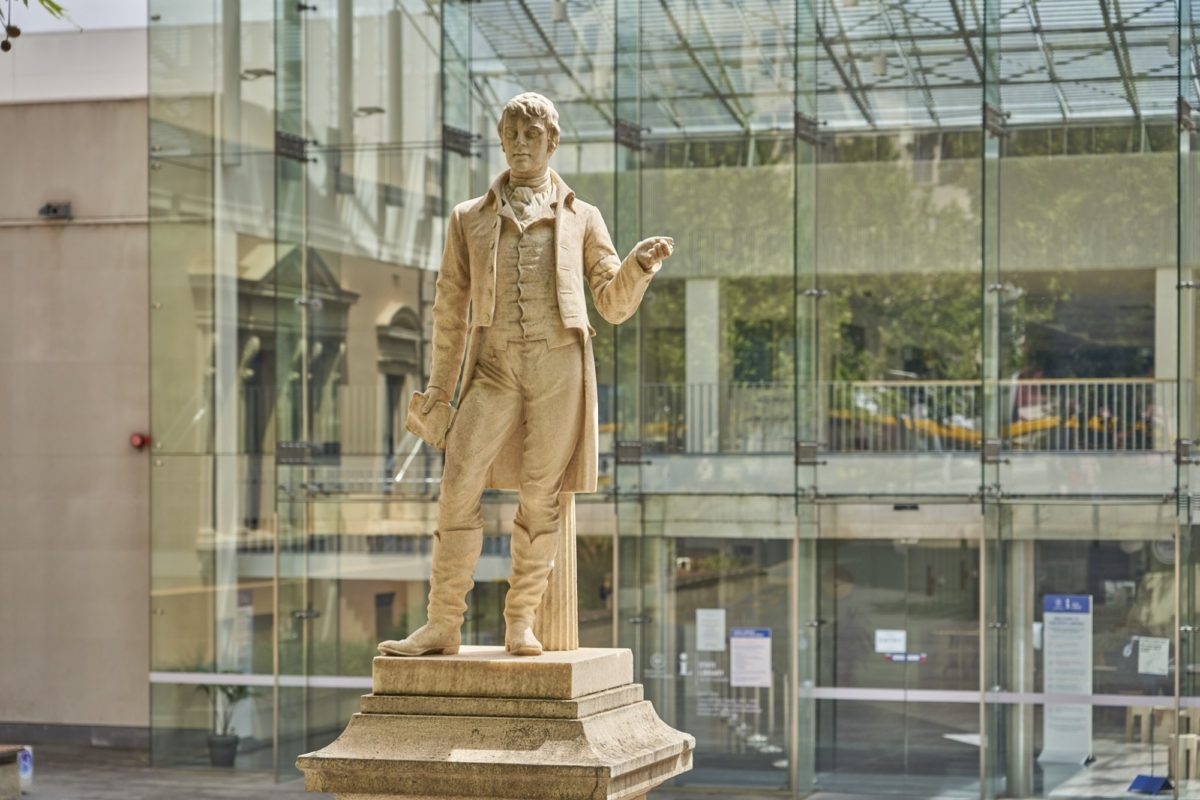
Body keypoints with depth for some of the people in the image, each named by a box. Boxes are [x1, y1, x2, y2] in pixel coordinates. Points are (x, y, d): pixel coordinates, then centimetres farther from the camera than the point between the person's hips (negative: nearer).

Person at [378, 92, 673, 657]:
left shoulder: (581, 218, 14)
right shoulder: (469, 218, 17)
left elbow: (614, 306, 12)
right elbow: (450, 309, 17)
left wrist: (640, 266, -8)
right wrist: (438, 388, 12)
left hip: (560, 362, -1)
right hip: (495, 364, 1)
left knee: (540, 496, -2)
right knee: (459, 485, -11)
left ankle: (521, 622, 8)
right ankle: (443, 625, -7)